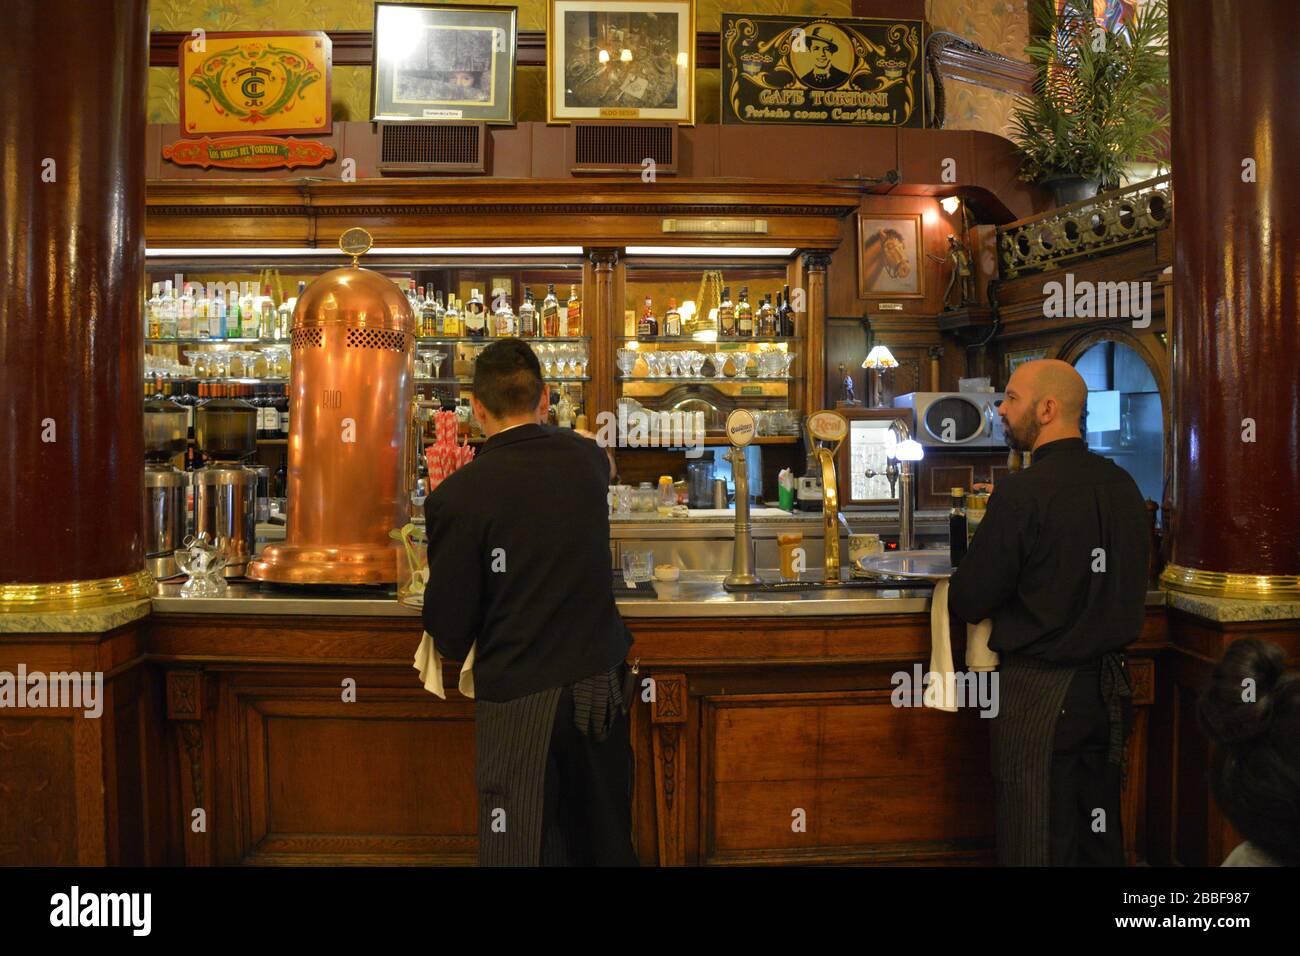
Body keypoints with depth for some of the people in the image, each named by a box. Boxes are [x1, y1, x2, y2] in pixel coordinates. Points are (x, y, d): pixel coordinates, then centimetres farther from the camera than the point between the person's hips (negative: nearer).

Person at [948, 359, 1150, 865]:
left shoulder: (1023, 492, -19)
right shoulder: (1123, 485, 3)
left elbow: (967, 603, -16)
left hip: (1041, 691, -7)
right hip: (1110, 685, 7)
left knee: (1039, 845, 6)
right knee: (1100, 836, 20)